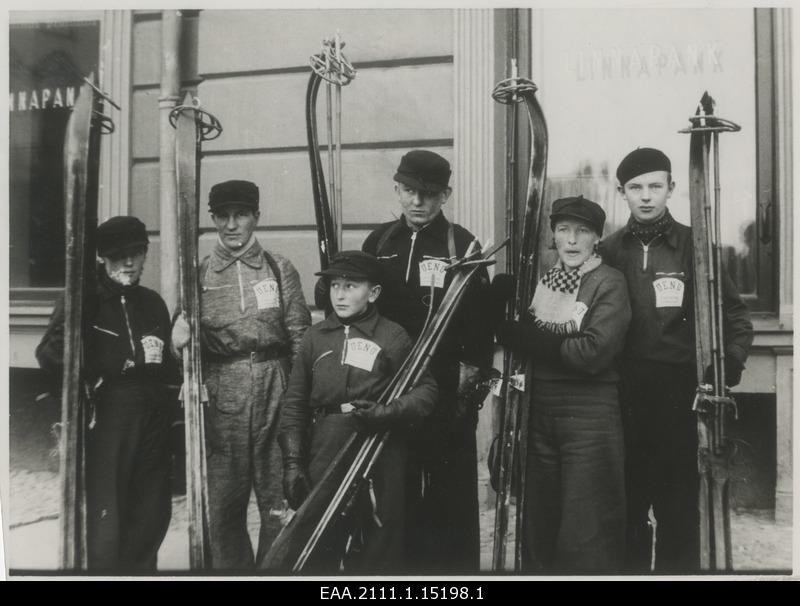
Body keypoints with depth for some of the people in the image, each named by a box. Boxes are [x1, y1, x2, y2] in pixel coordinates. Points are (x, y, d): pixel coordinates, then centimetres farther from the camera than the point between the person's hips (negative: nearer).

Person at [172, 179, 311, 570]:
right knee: (223, 499, 5)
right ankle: (231, 567, 21)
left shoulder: (279, 268, 7)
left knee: (279, 498, 3)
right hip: (221, 395, 1)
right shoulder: (200, 273, 9)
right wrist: (182, 331, -10)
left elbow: (300, 336, 4)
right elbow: (188, 340, 13)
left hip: (274, 391, -1)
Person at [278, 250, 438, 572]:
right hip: (323, 459, 3)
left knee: (378, 553, 6)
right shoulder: (315, 337, 9)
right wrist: (292, 462, 2)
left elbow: (426, 390, -1)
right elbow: (294, 404, 8)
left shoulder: (393, 336, 1)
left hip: (380, 460, -2)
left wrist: (387, 412, -17)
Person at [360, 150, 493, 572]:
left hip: (447, 391, -4)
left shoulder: (462, 245, -3)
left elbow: (479, 323, -7)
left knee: (451, 494, 3)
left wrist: (470, 387, -11)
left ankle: (455, 566, 19)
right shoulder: (378, 242, 9)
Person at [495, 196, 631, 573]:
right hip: (540, 406, 5)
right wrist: (562, 337, -6)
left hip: (590, 410, -5)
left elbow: (592, 354, -16)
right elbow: (506, 333, 7)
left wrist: (535, 337, -11)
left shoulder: (610, 283, -4)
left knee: (586, 531, 2)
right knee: (538, 519, 14)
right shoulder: (540, 279, 13)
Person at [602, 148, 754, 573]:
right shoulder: (609, 251, 8)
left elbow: (735, 318, 5)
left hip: (678, 393, -1)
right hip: (622, 394, 2)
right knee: (628, 500, 10)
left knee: (678, 503, 2)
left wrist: (728, 367, -8)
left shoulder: (694, 245, 4)